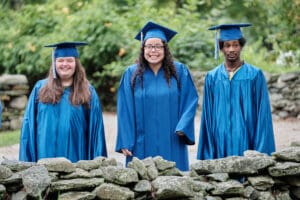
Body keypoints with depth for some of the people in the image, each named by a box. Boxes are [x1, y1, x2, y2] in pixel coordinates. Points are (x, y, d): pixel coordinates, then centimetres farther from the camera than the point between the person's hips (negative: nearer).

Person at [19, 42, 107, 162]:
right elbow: (29, 123, 8)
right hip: (45, 154, 0)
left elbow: (95, 128, 5)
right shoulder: (40, 89, 8)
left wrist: (97, 160, -2)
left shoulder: (88, 92, 6)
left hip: (76, 156, 0)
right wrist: (26, 159, 1)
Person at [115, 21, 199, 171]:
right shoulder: (131, 74, 3)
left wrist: (182, 128, -12)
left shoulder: (179, 71, 3)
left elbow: (190, 100, 3)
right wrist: (125, 142, -4)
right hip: (142, 146, 0)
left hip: (171, 146, 0)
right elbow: (125, 110, 2)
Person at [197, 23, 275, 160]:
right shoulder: (212, 77, 7)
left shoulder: (255, 75, 1)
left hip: (246, 143, -2)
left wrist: (261, 152, -7)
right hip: (221, 145, 2)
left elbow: (263, 114, -1)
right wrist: (208, 153, 2)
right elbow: (207, 116, 8)